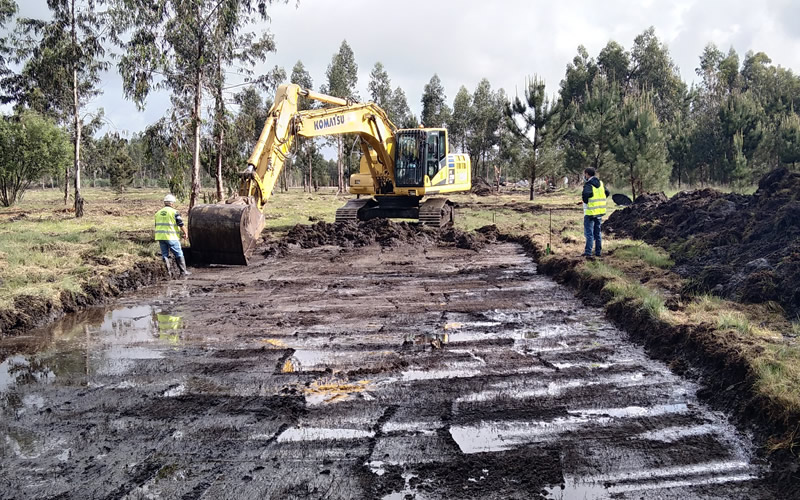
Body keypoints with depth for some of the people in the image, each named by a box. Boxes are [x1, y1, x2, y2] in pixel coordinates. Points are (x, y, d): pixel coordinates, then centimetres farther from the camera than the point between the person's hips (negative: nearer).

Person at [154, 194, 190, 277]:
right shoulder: (174, 212, -7)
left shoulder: (158, 213, 14)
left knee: (165, 255, 11)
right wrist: (185, 233, 6)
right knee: (179, 255, 2)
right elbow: (181, 225, -8)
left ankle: (168, 272, 9)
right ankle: (183, 272, 4)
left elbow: (157, 226, 20)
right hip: (171, 237, -6)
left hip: (160, 236, 6)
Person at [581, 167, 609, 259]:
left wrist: (586, 202, -15)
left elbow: (586, 194, -34)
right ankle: (598, 252, 20)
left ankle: (588, 253, -4)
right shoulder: (601, 183, 9)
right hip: (600, 212, 7)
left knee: (589, 233, -3)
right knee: (597, 233, 16)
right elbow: (607, 193, 16)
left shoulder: (588, 185, -16)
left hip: (590, 212, -7)